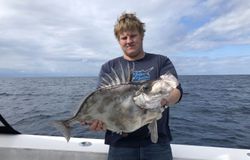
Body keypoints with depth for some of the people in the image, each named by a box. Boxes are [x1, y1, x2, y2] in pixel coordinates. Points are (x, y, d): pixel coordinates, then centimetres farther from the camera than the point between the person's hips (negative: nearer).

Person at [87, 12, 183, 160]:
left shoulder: (161, 61, 5)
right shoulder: (109, 67, 7)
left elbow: (176, 90, -7)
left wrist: (164, 100, -30)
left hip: (157, 141, 0)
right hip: (120, 142, 1)